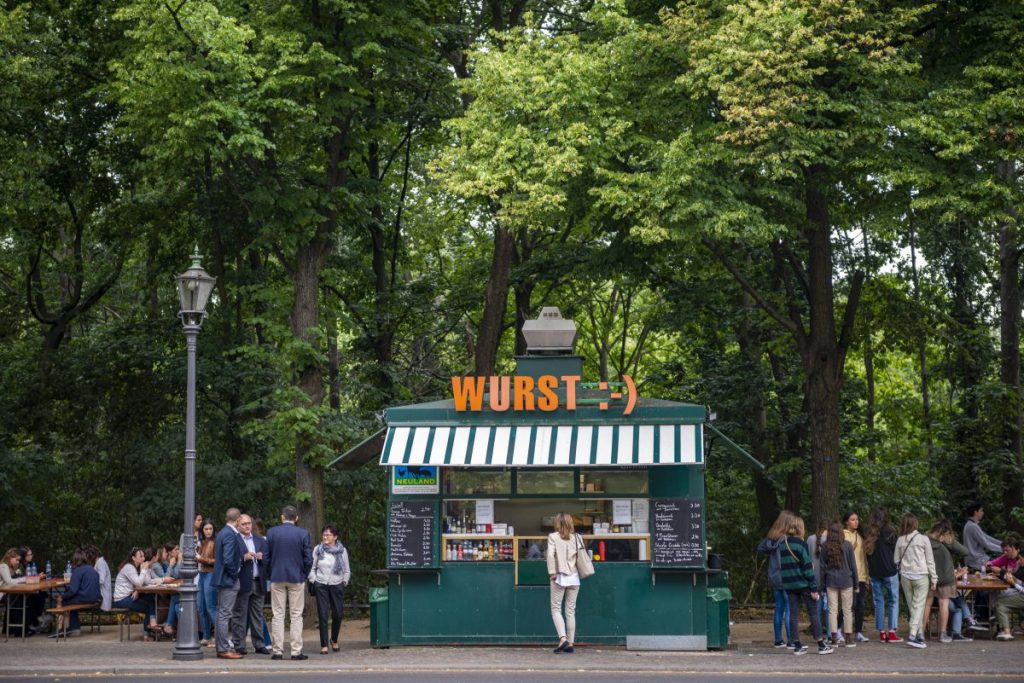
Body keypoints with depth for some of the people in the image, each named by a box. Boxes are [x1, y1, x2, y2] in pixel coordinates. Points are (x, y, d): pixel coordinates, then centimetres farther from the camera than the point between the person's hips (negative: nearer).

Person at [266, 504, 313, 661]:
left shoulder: (271, 532, -1)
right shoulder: (303, 533, -5)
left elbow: (266, 557, 2)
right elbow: (308, 559, -4)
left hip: (277, 578, 1)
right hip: (297, 578, -1)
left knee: (278, 615, 5)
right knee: (296, 616, 3)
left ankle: (278, 651, 4)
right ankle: (296, 651, 1)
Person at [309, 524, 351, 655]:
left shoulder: (342, 551, 4)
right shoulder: (318, 549, 4)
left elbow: (347, 571, 11)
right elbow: (312, 568, 8)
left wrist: (344, 582, 2)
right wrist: (313, 581, -2)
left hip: (337, 585, 1)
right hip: (321, 586, -1)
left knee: (337, 614, 2)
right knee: (323, 615, -6)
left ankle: (334, 640, 26)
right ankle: (324, 645, -2)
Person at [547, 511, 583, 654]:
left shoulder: (553, 536, -5)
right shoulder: (576, 537, 5)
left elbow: (550, 555, -15)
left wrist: (552, 573, -10)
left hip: (560, 577, -3)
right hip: (574, 577, 3)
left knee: (556, 608, 4)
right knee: (571, 610, 9)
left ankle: (563, 638, -15)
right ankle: (570, 643, 8)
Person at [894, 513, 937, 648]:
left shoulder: (900, 540, 5)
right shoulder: (923, 538, -2)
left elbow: (896, 560, 7)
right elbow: (930, 560, 0)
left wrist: (899, 579, 16)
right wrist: (934, 579, 5)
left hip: (905, 576, 3)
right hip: (921, 575, -3)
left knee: (912, 607, 12)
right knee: (918, 606, -4)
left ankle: (919, 635, 14)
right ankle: (912, 636, -15)